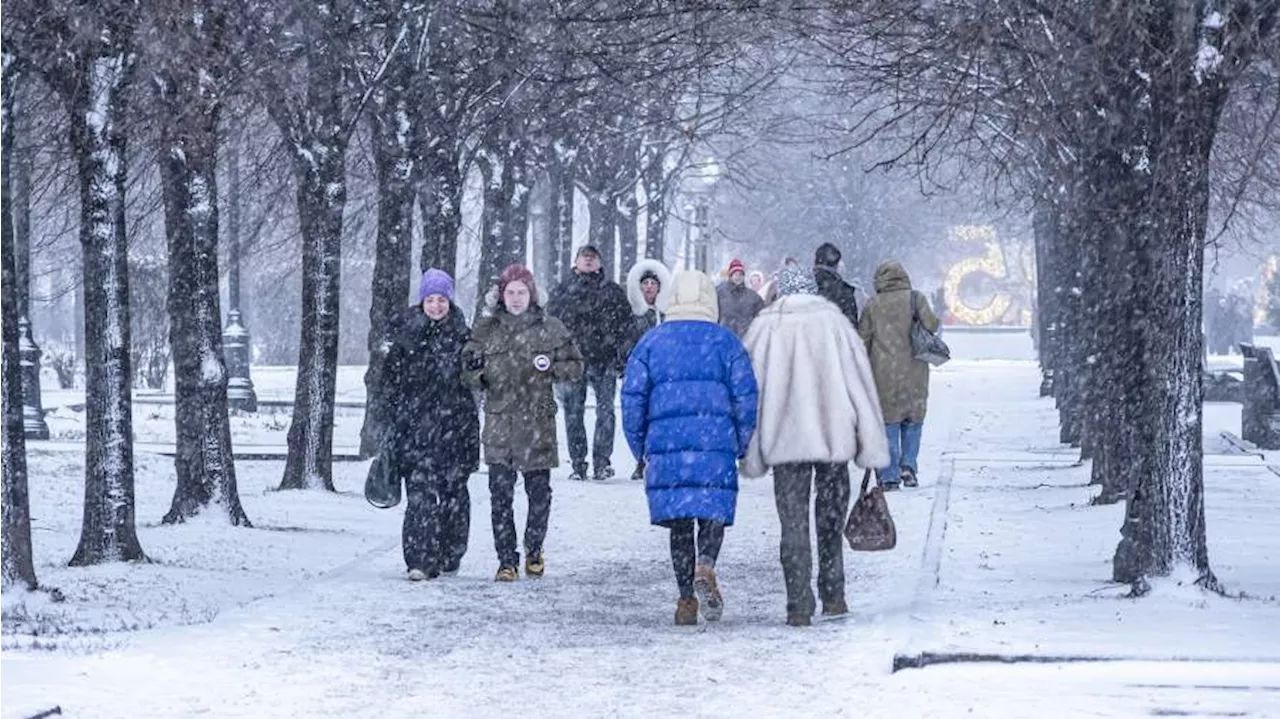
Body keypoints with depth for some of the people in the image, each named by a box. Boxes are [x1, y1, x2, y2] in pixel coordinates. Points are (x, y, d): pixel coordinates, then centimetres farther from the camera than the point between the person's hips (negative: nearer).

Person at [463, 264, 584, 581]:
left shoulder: (549, 328, 4)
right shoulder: (486, 329, 7)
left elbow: (575, 366, 9)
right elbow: (469, 373, 14)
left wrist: (551, 366, -10)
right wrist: (475, 370, -9)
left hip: (538, 423, 0)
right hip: (499, 421, 0)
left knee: (539, 492, 7)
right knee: (500, 493, -5)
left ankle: (534, 550, 28)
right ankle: (507, 559, 1)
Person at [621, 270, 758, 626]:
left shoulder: (651, 342, 8)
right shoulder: (726, 342, 5)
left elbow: (632, 396, 7)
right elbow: (745, 396, 3)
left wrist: (639, 445, 16)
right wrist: (742, 445, 12)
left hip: (666, 443, 2)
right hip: (715, 444, -2)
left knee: (679, 521, 9)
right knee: (712, 512, 3)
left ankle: (686, 597, 8)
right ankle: (705, 567, -25)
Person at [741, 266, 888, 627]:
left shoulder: (765, 328, 0)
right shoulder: (833, 321, 0)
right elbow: (860, 381, 0)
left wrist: (752, 455, 8)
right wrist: (871, 445, 4)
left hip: (785, 439, -1)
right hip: (834, 434, 1)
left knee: (793, 522, 2)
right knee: (831, 517, 16)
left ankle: (799, 605, -5)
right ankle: (833, 596, 21)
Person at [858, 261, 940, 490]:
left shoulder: (872, 305, 3)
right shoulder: (915, 298, 0)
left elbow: (862, 340, 4)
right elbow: (930, 324, -12)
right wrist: (935, 322, 12)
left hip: (883, 373, 0)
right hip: (913, 371, 0)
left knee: (888, 422, 4)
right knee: (913, 419, 14)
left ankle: (889, 476, 0)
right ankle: (909, 465, -1)